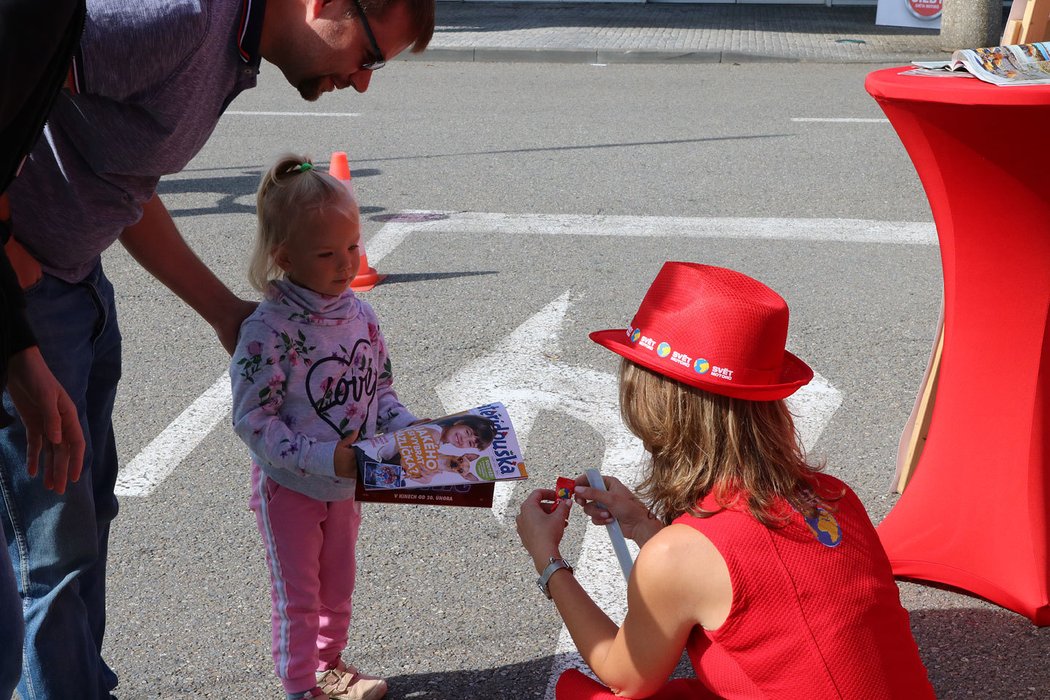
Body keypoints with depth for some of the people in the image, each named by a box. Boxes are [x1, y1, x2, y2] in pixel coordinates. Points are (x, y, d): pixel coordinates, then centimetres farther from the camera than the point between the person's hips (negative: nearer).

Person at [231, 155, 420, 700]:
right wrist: (326, 458, -31)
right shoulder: (269, 330, -26)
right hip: (289, 486, -6)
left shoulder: (361, 315, -6)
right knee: (298, 595, 9)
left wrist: (410, 430, -11)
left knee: (337, 584, 23)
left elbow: (380, 390, 6)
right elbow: (252, 420, -25)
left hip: (345, 482, 6)